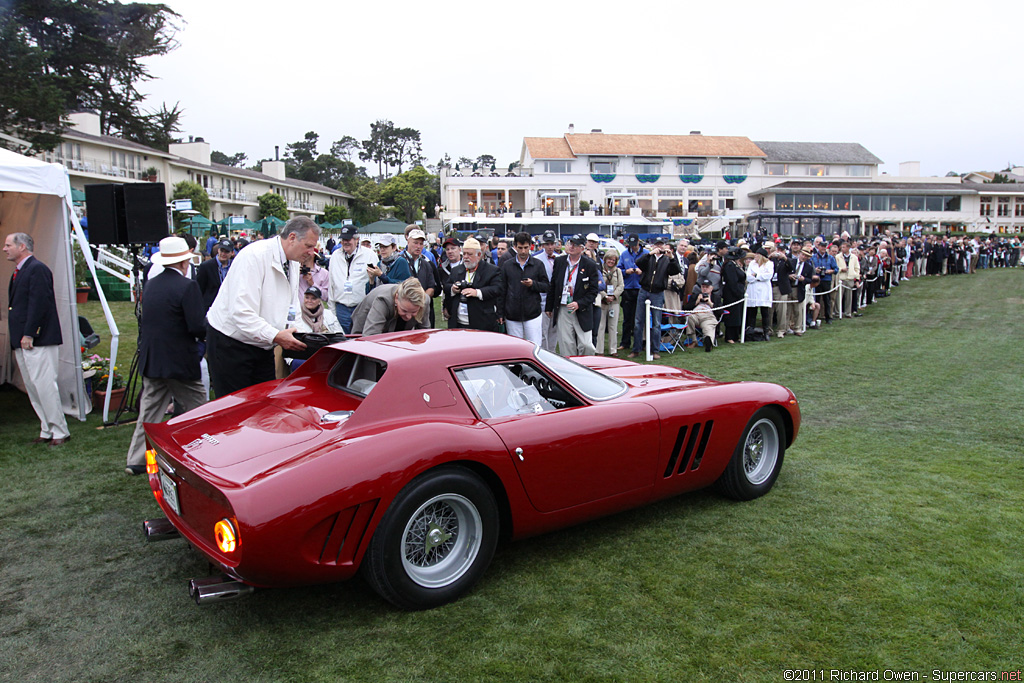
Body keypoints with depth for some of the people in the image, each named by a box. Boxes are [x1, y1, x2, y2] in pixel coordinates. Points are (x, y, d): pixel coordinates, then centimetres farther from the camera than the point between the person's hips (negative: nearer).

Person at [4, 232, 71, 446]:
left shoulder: (37, 269, -11)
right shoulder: (19, 272, 19)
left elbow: (39, 302, -18)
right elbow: (16, 305, 22)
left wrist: (29, 334, -20)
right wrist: (16, 338, 15)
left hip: (38, 340, -10)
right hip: (22, 341, 10)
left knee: (44, 385, -8)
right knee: (32, 388, 11)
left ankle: (59, 431, -1)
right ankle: (47, 431, 17)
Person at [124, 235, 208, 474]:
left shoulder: (150, 285, 8)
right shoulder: (187, 286, -14)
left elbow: (145, 322, 14)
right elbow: (198, 327, -19)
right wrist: (210, 329, 1)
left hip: (150, 360, 7)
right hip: (180, 362, -7)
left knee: (149, 410, 14)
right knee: (198, 409, 6)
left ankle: (137, 460, 16)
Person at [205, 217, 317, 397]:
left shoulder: (293, 263, 5)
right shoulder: (254, 256, -22)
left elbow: (291, 305, 13)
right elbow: (242, 313, -29)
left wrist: (297, 331, -6)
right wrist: (276, 336, -35)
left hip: (262, 345, 8)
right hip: (230, 343, -8)